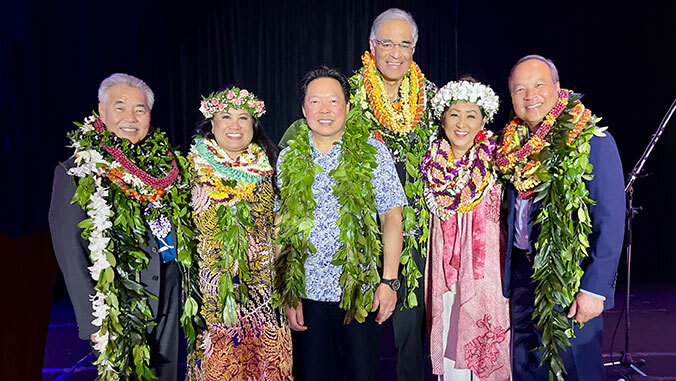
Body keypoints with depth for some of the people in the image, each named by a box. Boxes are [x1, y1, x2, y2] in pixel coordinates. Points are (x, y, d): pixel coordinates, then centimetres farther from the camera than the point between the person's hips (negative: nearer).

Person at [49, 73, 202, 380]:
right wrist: (94, 320, -16)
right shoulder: (77, 172, -8)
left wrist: (190, 293, 5)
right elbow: (69, 252, -12)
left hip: (170, 300, 4)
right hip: (120, 308, -4)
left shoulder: (167, 162, 5)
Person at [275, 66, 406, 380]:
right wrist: (288, 295, 1)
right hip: (306, 293, 2)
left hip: (359, 292, -1)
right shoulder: (288, 158, 3)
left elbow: (391, 216, -1)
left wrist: (389, 281, -7)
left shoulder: (372, 152, -1)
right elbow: (281, 231, 4)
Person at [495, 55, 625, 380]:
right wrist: (509, 268, 9)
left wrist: (595, 288, -18)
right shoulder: (513, 146, 5)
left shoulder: (594, 142, -12)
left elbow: (610, 222, -15)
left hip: (570, 277, -6)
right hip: (523, 269, 6)